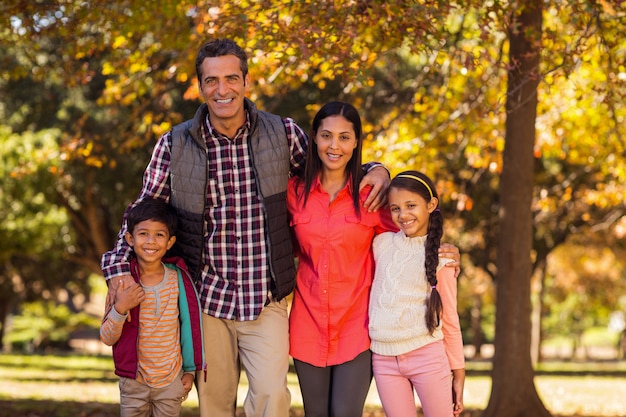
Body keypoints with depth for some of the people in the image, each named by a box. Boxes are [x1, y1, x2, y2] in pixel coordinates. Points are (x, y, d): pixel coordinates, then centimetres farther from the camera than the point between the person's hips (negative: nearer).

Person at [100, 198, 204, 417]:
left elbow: (190, 325, 3)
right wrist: (120, 308, -21)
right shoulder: (124, 282, -7)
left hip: (171, 382, 0)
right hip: (133, 381, 0)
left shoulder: (178, 279, -6)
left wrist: (190, 370, 6)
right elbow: (107, 338, -4)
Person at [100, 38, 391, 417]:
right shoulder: (174, 145, 0)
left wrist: (375, 171, -4)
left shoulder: (283, 134, 0)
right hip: (206, 300, 1)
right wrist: (118, 265, -7)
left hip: (266, 301, -1)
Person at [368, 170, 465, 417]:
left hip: (427, 356, -2)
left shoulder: (440, 258, 1)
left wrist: (458, 373, 4)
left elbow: (449, 319, 4)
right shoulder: (381, 244, 6)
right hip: (384, 359, 2)